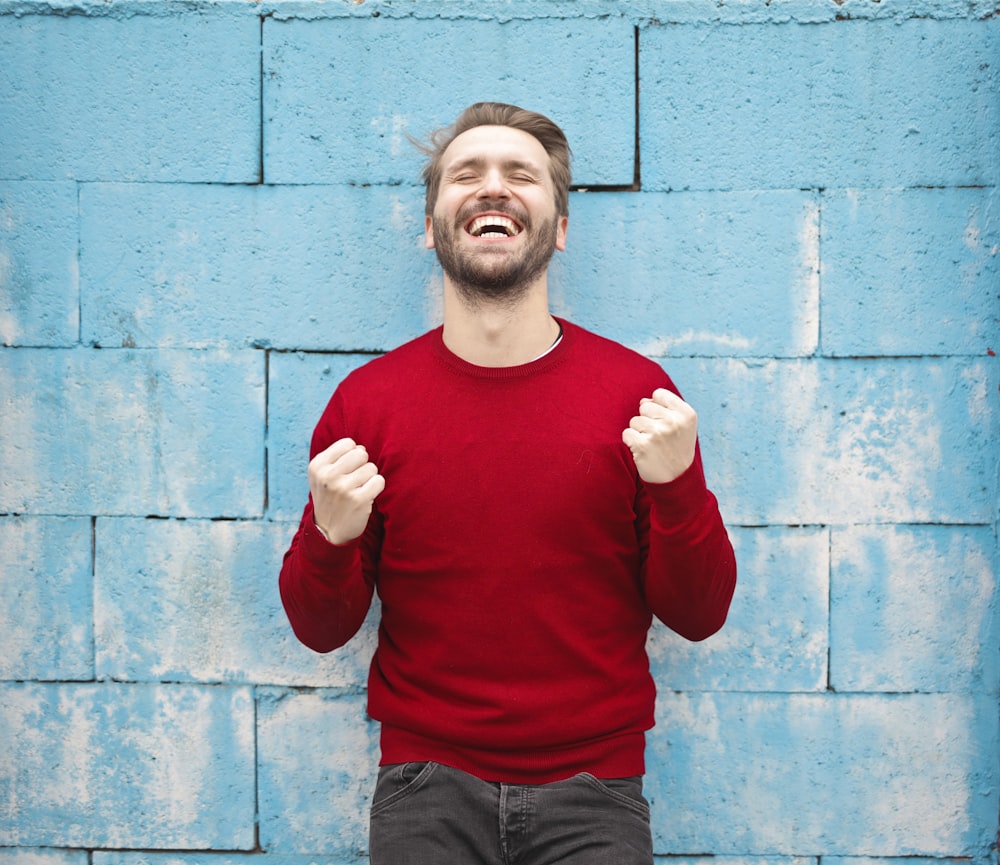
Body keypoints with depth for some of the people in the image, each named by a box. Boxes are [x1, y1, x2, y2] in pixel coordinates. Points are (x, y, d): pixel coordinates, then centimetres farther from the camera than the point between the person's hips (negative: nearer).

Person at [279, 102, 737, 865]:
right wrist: (331, 538, -16)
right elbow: (322, 630, 4)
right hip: (427, 787, 0)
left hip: (592, 791, 0)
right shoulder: (367, 400, -2)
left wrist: (677, 489, -16)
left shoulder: (638, 393, -4)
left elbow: (699, 617, -1)